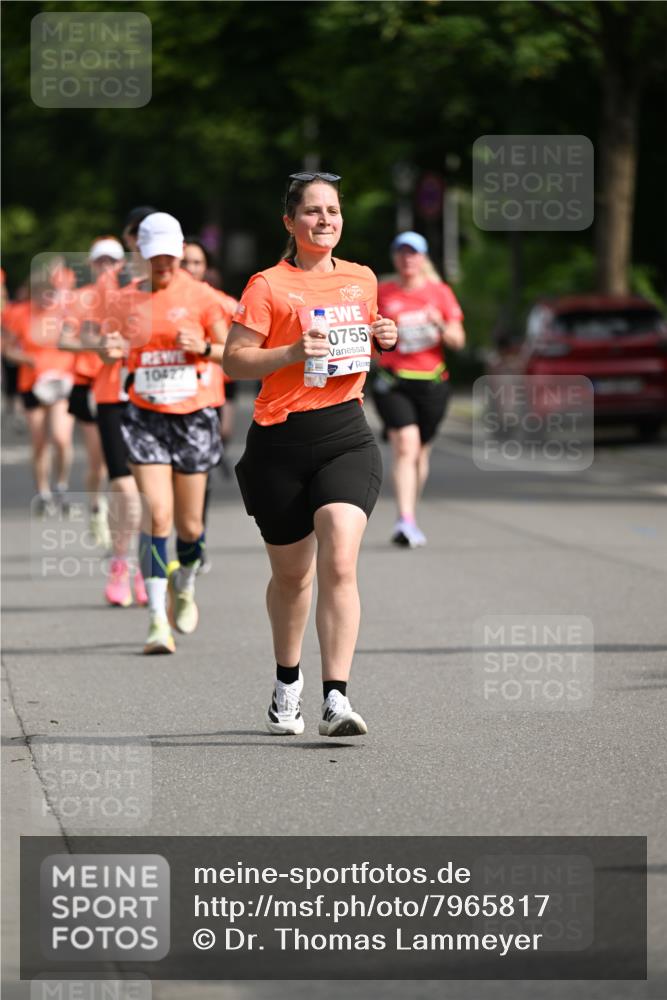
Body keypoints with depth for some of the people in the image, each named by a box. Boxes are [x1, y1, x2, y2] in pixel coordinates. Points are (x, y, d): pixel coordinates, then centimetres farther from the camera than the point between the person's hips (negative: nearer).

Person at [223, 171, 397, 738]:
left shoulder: (362, 280, 12)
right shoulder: (269, 286, -2)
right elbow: (234, 361, -6)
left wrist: (382, 340, 7)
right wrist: (293, 353, -20)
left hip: (345, 435, 2)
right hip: (280, 441, -2)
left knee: (339, 564, -16)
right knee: (291, 573, 11)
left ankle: (336, 700, -21)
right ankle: (287, 683, 36)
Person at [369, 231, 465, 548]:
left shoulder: (440, 292, 5)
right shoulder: (383, 293, 4)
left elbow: (458, 341, 5)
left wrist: (441, 326, -15)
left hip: (431, 382, 2)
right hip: (392, 381, -2)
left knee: (421, 452, 11)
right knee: (405, 446, -19)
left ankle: (411, 521, 29)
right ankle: (406, 521, -28)